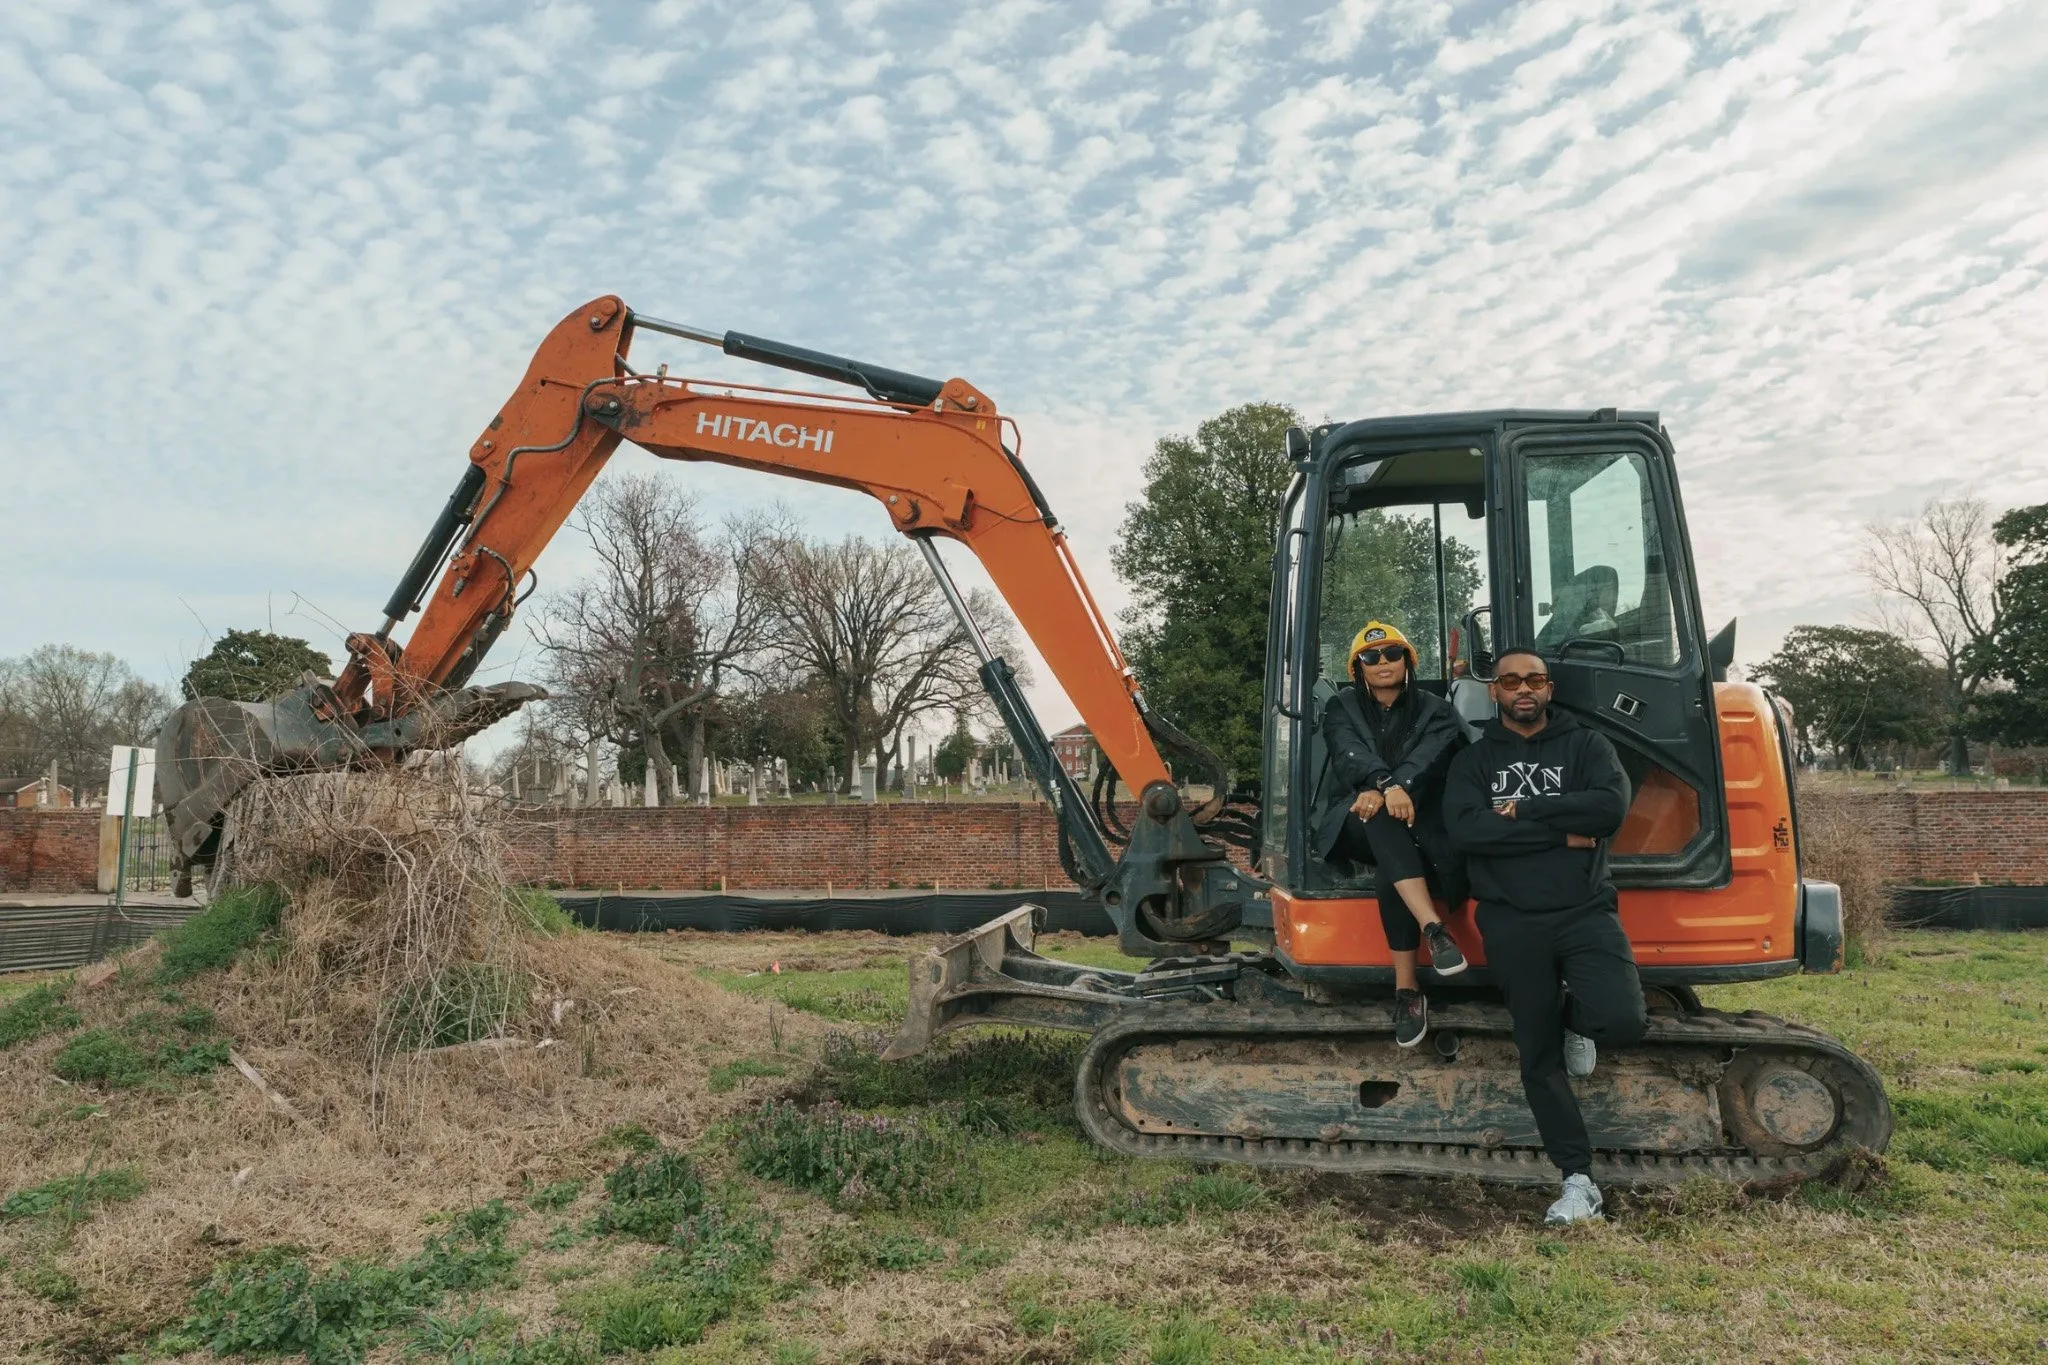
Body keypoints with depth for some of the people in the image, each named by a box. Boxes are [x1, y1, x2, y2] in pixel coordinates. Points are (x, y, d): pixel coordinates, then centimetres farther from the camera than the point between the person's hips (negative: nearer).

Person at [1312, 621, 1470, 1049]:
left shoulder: (1434, 710, 10)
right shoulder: (1341, 708, 12)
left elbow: (1430, 756, -15)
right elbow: (1350, 753, -12)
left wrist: (1400, 788, -39)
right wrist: (1383, 784, -37)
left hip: (1417, 824, 1)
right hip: (1357, 825, -1)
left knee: (1389, 878, -38)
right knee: (1376, 810, -41)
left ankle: (1407, 989, -27)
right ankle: (1434, 928, -54)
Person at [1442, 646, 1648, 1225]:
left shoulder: (1585, 745, 6)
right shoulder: (1474, 761, 7)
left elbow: (1612, 805, -13)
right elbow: (1464, 829, -12)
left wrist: (1523, 811, -12)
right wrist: (1562, 832, -13)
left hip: (1585, 912, -1)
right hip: (1513, 926, 1)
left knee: (1622, 1021, -24)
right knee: (1540, 1060, 5)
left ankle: (1575, 1018, 12)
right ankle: (1579, 1181, 18)